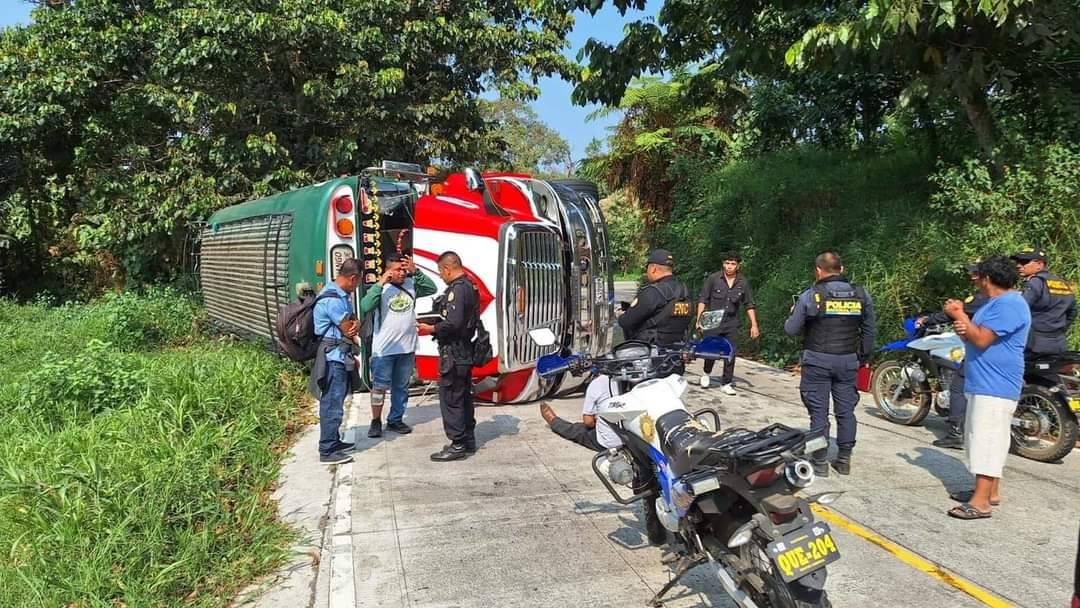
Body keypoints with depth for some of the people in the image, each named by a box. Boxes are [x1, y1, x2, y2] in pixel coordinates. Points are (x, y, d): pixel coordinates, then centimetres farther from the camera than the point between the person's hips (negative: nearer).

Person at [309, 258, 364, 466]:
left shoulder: (342, 295, 11)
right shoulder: (333, 300, -22)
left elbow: (352, 323, 15)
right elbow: (348, 330, -15)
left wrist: (354, 323, -5)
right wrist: (353, 326, 5)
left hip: (339, 356, 10)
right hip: (334, 357, -10)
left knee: (333, 401, 19)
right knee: (332, 404, -5)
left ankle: (334, 442, 30)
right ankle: (327, 451, 2)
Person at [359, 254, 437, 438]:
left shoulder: (411, 285, 4)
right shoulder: (380, 288, -8)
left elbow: (432, 288, -6)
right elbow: (365, 307, -22)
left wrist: (416, 272, -13)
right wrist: (380, 283, -24)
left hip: (407, 347, 4)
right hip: (384, 349, -4)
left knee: (401, 387, 14)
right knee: (379, 387, 4)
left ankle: (395, 420, 27)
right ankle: (376, 421, 18)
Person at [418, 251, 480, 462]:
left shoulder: (457, 289, -18)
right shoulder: (469, 286, 13)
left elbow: (453, 323, -26)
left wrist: (431, 329, -12)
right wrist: (436, 326, 13)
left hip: (453, 353, -10)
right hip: (465, 351, 10)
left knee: (450, 398, -4)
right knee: (464, 396, 16)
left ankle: (458, 444, 1)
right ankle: (468, 440, 25)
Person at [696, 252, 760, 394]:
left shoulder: (743, 283, 2)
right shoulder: (713, 278, -5)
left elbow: (749, 305, 9)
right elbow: (703, 300, -3)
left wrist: (754, 325, 3)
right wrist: (699, 319, -11)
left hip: (731, 323, 2)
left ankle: (726, 383, 11)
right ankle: (707, 373, 29)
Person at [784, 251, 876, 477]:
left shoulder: (811, 296, -9)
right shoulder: (861, 295, 3)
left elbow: (791, 329, -5)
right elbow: (869, 330, 8)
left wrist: (793, 315, 16)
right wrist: (863, 356, 19)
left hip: (818, 361, -3)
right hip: (848, 361, 3)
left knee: (819, 411, 3)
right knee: (846, 411, 11)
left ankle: (820, 462, 7)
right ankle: (844, 460, 18)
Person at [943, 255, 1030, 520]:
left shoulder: (1009, 304, -16)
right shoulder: (996, 303, 18)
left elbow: (982, 340, -22)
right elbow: (975, 337, 18)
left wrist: (959, 315, -11)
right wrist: (964, 328, -4)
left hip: (994, 388, -11)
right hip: (983, 385, 11)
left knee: (987, 441, -12)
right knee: (984, 439, 16)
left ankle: (980, 502, -12)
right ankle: (990, 491, 25)